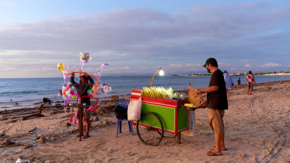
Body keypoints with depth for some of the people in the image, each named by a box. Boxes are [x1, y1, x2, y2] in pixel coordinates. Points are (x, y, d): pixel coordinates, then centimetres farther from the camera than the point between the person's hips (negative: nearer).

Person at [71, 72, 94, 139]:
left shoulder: (88, 86, -7)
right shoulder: (78, 86, 8)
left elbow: (92, 82, -25)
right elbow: (72, 82, 17)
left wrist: (87, 75, -31)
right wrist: (72, 76, 2)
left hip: (86, 104, -6)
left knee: (87, 119, 1)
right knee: (79, 118, 11)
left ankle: (87, 134, 10)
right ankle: (81, 133, 26)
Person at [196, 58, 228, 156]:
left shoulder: (216, 73, -13)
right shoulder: (218, 73, 18)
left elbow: (215, 88, -25)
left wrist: (201, 90, -17)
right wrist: (206, 102, 24)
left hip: (215, 105, -10)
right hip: (219, 104, 10)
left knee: (217, 126, -5)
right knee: (220, 125, 18)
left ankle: (217, 150, 3)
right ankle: (222, 145, 30)